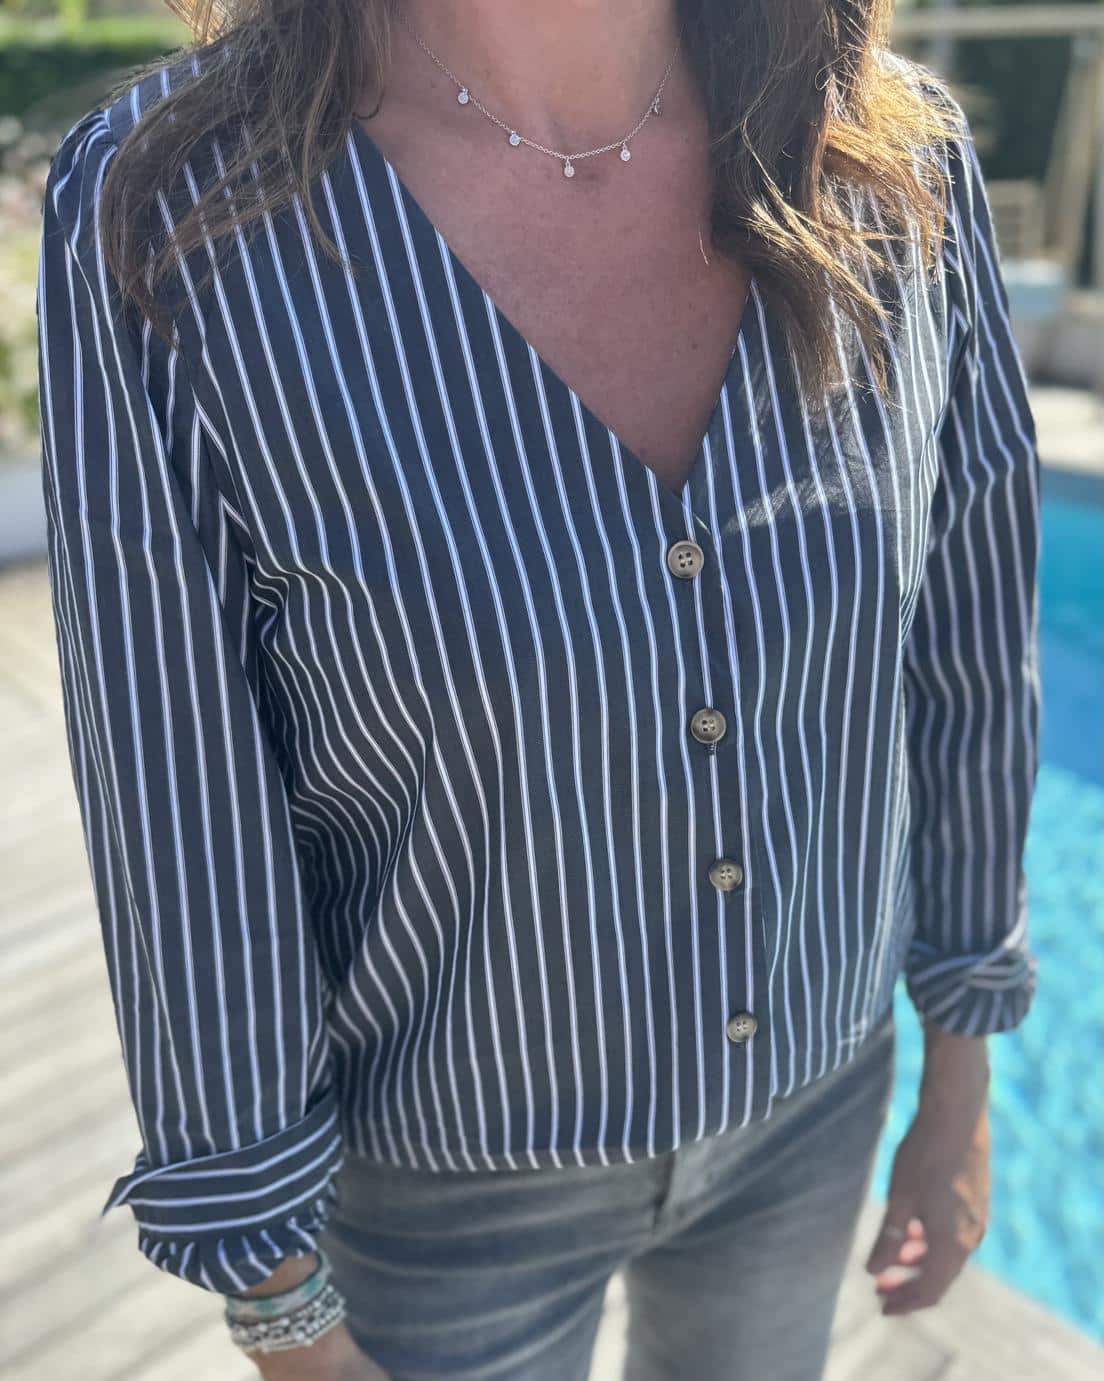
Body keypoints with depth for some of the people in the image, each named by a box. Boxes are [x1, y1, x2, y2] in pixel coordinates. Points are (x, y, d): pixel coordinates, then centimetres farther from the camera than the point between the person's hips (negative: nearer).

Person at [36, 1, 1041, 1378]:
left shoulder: (898, 166, -13)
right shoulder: (162, 215, -23)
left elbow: (966, 663, -3)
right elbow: (184, 829, -17)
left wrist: (960, 1082, 6)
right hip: (453, 1167, -3)